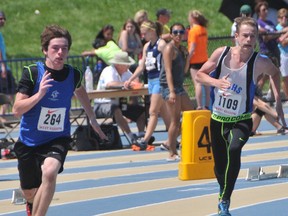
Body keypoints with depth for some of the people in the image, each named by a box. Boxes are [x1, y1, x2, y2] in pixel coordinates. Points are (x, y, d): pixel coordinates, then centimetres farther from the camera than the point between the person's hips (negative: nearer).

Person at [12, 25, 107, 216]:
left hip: (57, 139, 0)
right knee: (30, 194, 13)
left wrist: (93, 119, 29)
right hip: (29, 141, 0)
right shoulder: (32, 73, -16)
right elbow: (17, 110, -20)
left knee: (49, 172, -33)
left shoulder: (74, 74, -7)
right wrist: (39, 94, -34)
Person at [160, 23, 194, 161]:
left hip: (179, 86, 9)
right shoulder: (169, 48, -11)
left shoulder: (182, 49, 14)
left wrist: (188, 55, 2)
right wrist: (172, 91, -26)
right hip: (170, 87, -9)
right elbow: (168, 70, -19)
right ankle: (172, 154, -4)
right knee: (175, 120, -8)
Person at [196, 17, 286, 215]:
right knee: (219, 166, 14)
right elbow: (200, 75, 0)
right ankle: (223, 191, 49)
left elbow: (275, 73, 10)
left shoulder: (260, 62, -14)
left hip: (241, 122, -3)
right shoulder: (221, 53, -9)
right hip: (218, 119, 3)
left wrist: (278, 100, 3)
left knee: (234, 150, -33)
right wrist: (216, 82, -21)